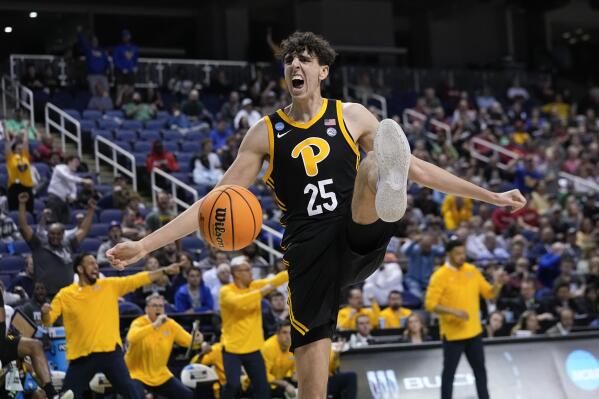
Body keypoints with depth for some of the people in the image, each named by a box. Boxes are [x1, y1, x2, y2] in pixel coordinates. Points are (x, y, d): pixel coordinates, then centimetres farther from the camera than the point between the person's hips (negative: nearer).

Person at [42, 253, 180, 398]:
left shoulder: (111, 285, 6)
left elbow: (138, 279, 6)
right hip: (82, 356, 0)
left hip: (110, 352, 0)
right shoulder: (65, 295, 2)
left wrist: (165, 271, 2)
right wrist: (45, 313, -23)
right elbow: (48, 321, 1)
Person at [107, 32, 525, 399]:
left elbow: (417, 167, 16)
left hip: (360, 243, -1)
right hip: (309, 255, 1)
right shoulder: (266, 132, 10)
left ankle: (388, 195, -69)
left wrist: (491, 196, 13)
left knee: (373, 168, -32)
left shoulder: (352, 116, 11)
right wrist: (145, 245, 0)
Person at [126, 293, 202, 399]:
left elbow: (189, 340, 6)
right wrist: (155, 325, -42)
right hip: (137, 374, -6)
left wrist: (196, 340, -18)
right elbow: (132, 338, -37)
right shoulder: (139, 323, -14)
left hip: (161, 376, 6)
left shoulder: (170, 324, 0)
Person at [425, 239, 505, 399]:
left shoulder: (472, 270, 5)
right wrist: (453, 311, -25)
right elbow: (430, 304, -15)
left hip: (474, 332, 6)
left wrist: (497, 283, -10)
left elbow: (489, 294, 10)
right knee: (449, 372, 2)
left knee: (480, 370, 13)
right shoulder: (440, 276, -12)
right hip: (453, 334, -6)